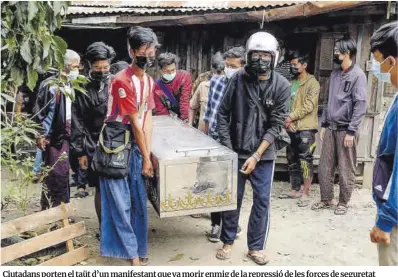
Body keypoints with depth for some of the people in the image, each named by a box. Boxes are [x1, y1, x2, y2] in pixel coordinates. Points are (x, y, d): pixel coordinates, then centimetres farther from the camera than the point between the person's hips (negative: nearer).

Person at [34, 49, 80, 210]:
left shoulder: (69, 87, 13)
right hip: (55, 138, -8)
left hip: (66, 137, 8)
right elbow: (41, 112, -14)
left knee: (63, 176, 13)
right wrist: (41, 135, -16)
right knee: (56, 176, -5)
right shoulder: (51, 85, -11)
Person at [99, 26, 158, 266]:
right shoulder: (123, 81, -19)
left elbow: (147, 119, 5)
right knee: (120, 204, 0)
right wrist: (146, 157, -9)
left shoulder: (149, 81, 7)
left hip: (135, 146, 8)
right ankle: (133, 255, 12)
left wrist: (147, 154, -2)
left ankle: (139, 251, 27)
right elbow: (135, 123, -16)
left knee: (139, 202, 12)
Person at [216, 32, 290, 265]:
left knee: (262, 200, 6)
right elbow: (223, 113, 1)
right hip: (236, 151, 1)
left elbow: (276, 125, -9)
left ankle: (256, 247, 23)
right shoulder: (238, 79, -5)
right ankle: (228, 241, 29)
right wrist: (226, 148, -5)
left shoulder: (282, 85, -7)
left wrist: (256, 155, -13)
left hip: (264, 154, 0)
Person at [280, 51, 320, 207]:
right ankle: (295, 190, 24)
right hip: (291, 128, 7)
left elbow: (308, 106, -16)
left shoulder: (312, 83, -6)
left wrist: (291, 116, -15)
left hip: (305, 128, -7)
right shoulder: (290, 83, 14)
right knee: (292, 161, 13)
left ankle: (305, 194, -1)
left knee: (305, 161, -6)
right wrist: (287, 121, -6)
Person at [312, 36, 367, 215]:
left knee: (346, 170, 3)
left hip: (345, 130, -6)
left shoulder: (358, 75, -8)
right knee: (324, 167, 8)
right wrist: (323, 124, 13)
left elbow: (360, 105, -12)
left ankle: (343, 202, 16)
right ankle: (326, 199, 20)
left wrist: (351, 131, -16)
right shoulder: (335, 74, 14)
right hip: (330, 128, 6)